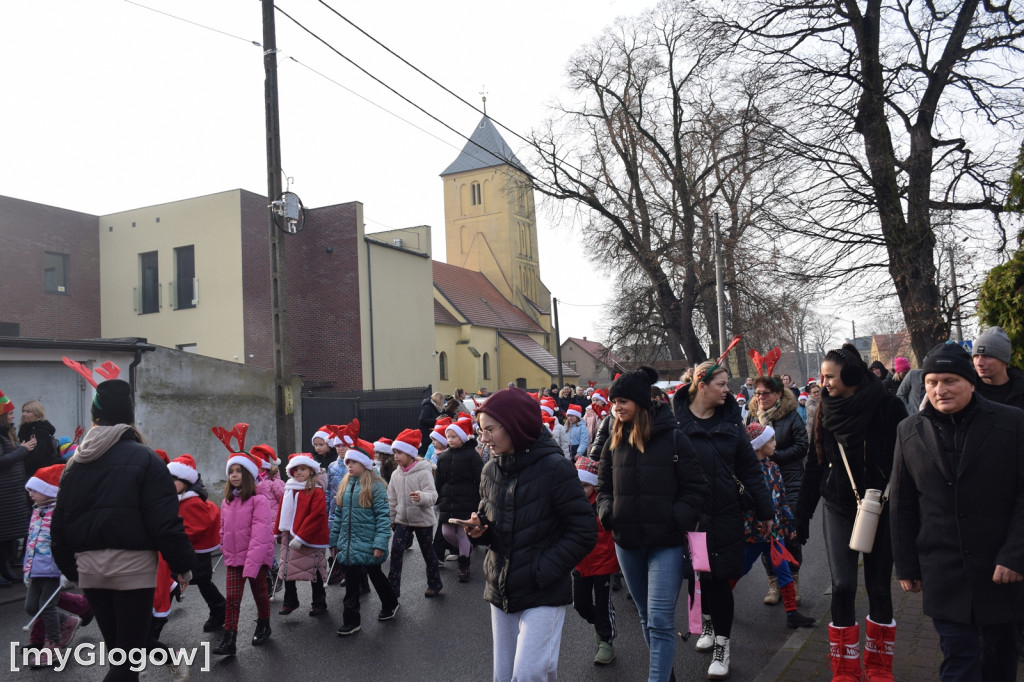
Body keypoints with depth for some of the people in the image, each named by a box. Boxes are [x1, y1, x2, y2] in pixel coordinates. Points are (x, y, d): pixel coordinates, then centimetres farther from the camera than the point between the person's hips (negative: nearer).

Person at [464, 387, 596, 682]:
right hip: (501, 592, 6)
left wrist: (542, 572, -17)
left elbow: (583, 532, -13)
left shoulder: (554, 468, -15)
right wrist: (478, 530, -7)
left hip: (543, 595, -6)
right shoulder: (491, 470, 1)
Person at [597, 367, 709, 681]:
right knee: (646, 618, 17)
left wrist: (676, 520, -17)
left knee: (660, 620, -9)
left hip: (666, 543, -5)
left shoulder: (672, 438, -8)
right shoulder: (615, 441, 5)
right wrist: (607, 514, -3)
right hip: (627, 543, 5)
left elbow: (696, 488, -6)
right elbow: (604, 486, 15)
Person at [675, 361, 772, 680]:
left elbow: (749, 468, 5)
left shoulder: (730, 421, 1)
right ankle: (707, 624, 39)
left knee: (719, 577, 2)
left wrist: (765, 510, 7)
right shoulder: (675, 420, -10)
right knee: (696, 573, 14)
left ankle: (721, 644, 16)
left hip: (724, 514, 1)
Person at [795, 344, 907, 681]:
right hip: (838, 507, 3)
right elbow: (814, 465, 9)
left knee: (878, 586, 8)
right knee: (843, 586, -4)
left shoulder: (887, 407, -10)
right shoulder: (825, 412, 4)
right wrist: (802, 513, 9)